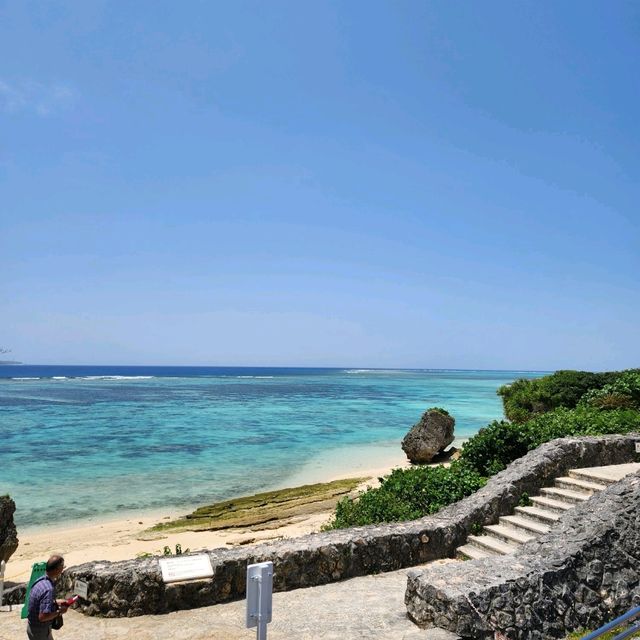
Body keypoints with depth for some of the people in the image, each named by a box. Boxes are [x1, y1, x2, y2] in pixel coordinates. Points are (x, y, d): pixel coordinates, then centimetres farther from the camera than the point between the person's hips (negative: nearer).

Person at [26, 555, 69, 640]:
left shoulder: (41, 580, -3)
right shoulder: (49, 589, -31)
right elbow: (42, 617, -33)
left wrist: (56, 603, 7)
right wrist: (59, 612, -20)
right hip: (40, 631, -8)